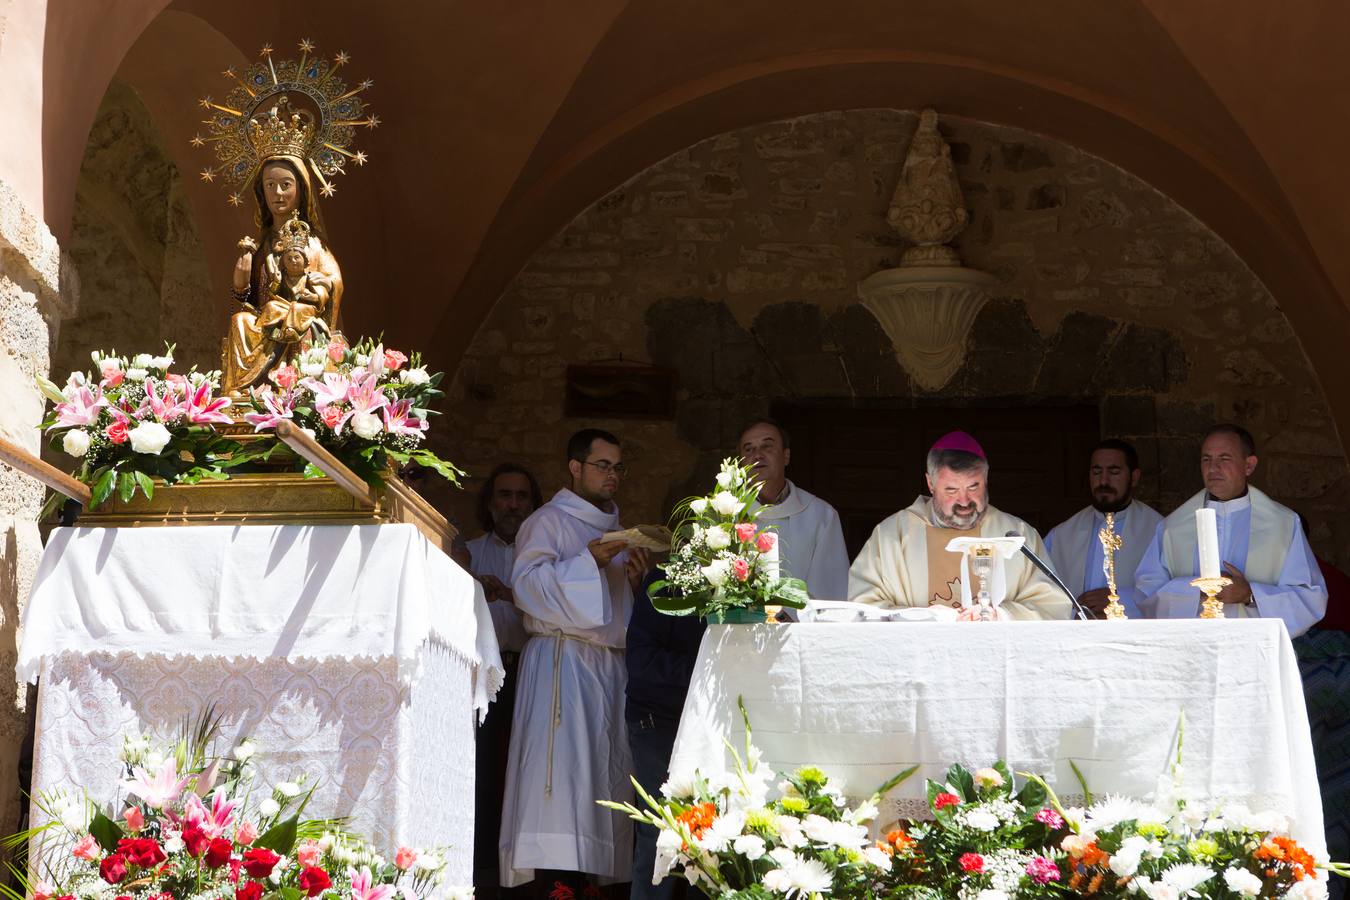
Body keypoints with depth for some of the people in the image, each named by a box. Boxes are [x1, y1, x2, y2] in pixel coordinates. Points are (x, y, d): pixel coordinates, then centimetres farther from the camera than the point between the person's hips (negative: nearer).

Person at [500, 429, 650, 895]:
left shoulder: (616, 529, 23)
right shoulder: (549, 521, 1)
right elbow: (528, 585, -13)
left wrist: (635, 580, 5)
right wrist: (589, 560, -21)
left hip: (611, 662, 8)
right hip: (563, 660, -8)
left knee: (605, 773, 1)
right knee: (563, 768, -17)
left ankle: (583, 875, 2)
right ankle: (556, 880, -22)